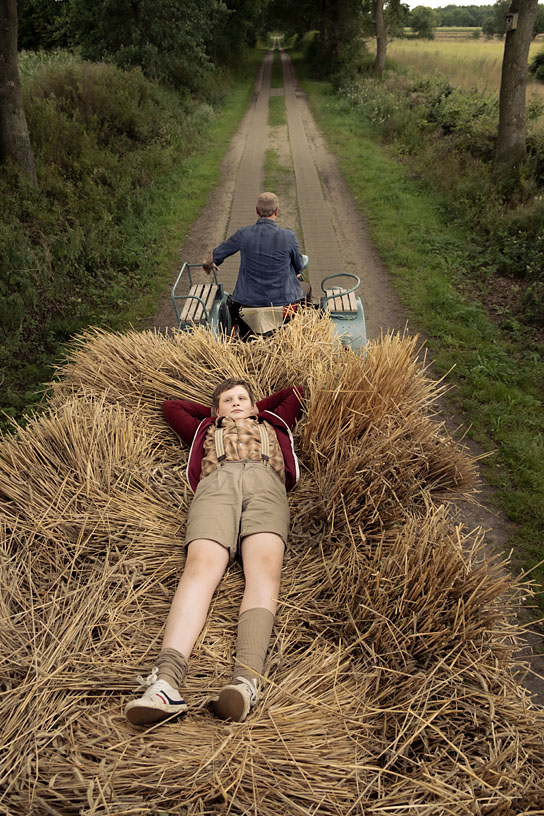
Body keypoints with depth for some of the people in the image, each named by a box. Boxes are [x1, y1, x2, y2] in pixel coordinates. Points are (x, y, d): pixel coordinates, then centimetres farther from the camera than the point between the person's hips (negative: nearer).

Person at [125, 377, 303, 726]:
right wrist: (218, 412, 52)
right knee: (200, 567, -29)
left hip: (266, 485, 0)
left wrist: (254, 409, 52)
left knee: (264, 570, -30)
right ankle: (167, 678, -50)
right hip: (216, 485, 0)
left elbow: (295, 392, 51)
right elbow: (171, 406, 51)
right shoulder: (206, 429, 43)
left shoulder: (271, 424, 43)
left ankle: (247, 679, -51)